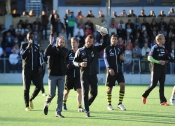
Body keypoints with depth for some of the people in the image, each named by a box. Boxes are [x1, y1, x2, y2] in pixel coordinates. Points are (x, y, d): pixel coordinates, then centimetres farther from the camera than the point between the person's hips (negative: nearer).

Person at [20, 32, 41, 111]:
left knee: (38, 86, -6)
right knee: (26, 89, -1)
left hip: (35, 70, 3)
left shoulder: (36, 47, 11)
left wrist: (39, 66, 6)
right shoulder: (24, 46, 0)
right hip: (26, 70, -3)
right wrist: (28, 47, -25)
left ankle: (31, 100, 18)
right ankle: (27, 106, 7)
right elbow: (22, 56, -15)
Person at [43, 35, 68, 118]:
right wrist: (50, 44, -28)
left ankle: (58, 112, 4)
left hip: (61, 75, 2)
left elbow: (64, 55, -18)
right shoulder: (52, 49, 0)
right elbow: (46, 54, -21)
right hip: (52, 74, -2)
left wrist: (58, 47, -24)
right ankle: (46, 104, 29)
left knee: (60, 94, -3)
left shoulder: (65, 50, 5)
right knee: (52, 94, -2)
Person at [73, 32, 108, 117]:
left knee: (94, 93, 6)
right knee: (85, 93, -6)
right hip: (84, 75, -3)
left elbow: (104, 45, -3)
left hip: (93, 75, 3)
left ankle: (87, 105, 29)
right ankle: (86, 110, -2)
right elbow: (74, 61, 3)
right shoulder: (80, 51, 1)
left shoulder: (96, 49, 6)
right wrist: (80, 64, -18)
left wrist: (104, 36, -18)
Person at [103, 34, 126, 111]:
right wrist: (109, 68, -23)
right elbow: (106, 59, -9)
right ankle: (109, 105, 14)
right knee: (109, 88, 1)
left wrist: (122, 59, -2)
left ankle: (120, 103, -1)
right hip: (111, 71, -3)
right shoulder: (107, 49, 1)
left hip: (119, 70, 3)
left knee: (122, 85, -11)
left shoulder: (119, 49, 14)